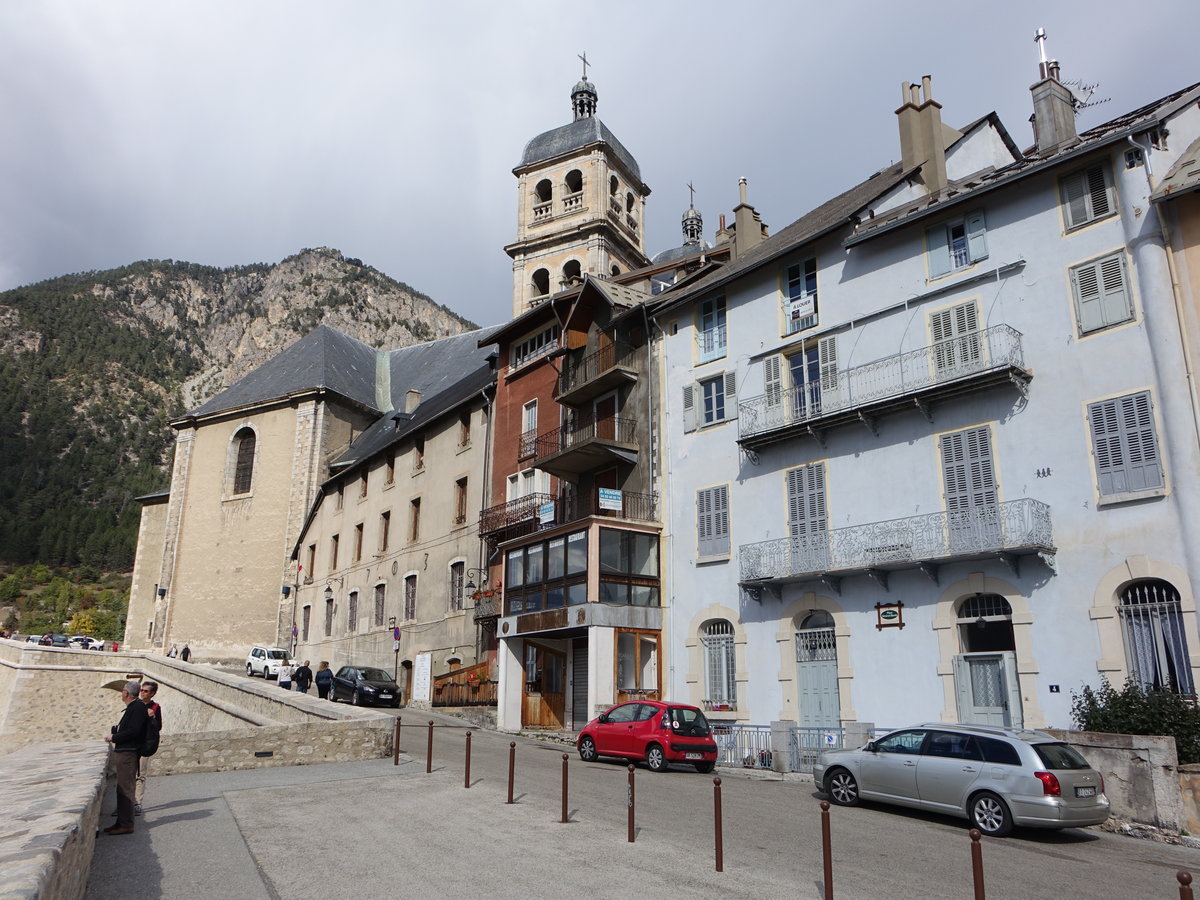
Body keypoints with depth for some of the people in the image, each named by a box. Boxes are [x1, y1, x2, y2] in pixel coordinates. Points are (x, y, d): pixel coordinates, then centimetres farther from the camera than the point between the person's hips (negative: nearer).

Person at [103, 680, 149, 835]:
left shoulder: (138, 707, -14)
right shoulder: (132, 707, 18)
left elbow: (133, 731, -22)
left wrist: (114, 737, -13)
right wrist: (114, 735, 5)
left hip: (128, 754, -10)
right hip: (122, 752, 10)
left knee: (125, 789, -7)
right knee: (122, 789, 15)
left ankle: (126, 825, -4)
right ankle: (121, 822, 22)